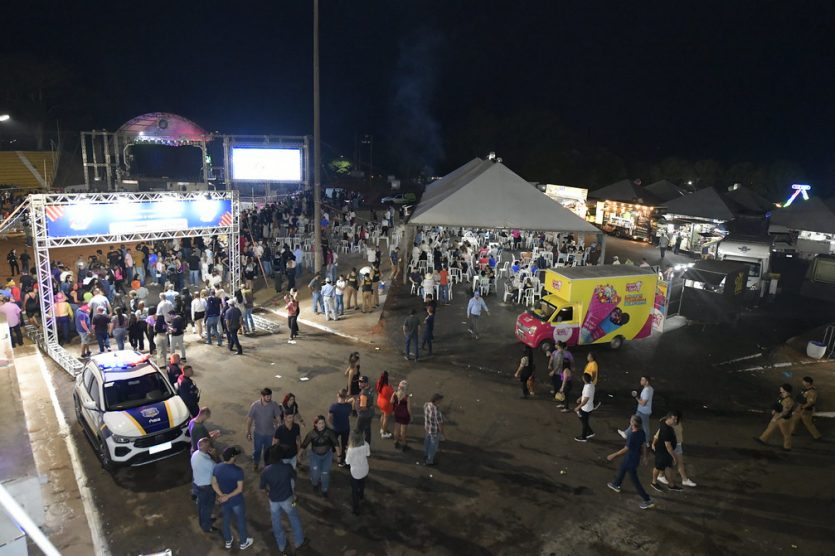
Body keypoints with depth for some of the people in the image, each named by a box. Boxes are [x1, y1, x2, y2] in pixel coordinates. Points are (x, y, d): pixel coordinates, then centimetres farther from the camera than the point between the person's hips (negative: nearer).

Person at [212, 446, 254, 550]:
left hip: (223, 501, 5)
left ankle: (228, 542, 46)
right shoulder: (238, 470, -28)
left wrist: (222, 495, -12)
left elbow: (214, 484, -6)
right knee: (241, 521, 18)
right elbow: (240, 489, -25)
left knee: (226, 520, 26)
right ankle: (243, 543, 36)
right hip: (236, 501, -4)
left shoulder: (217, 468, -12)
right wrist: (228, 496, -17)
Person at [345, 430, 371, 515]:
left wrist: (348, 449, -11)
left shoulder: (351, 449, -35)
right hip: (364, 470, 4)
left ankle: (356, 509, 33)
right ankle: (361, 496, 63)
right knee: (362, 484, 34)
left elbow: (347, 462, -20)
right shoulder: (366, 445, -22)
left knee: (354, 490, 19)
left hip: (355, 471, -4)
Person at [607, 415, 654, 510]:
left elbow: (626, 449, -24)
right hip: (636, 457, 9)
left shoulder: (632, 435, -34)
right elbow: (644, 445, 2)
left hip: (631, 459, -9)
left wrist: (613, 455, -12)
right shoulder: (641, 432, -10)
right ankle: (616, 485, 51)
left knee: (635, 480, 6)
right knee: (622, 469, 30)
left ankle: (647, 500, 15)